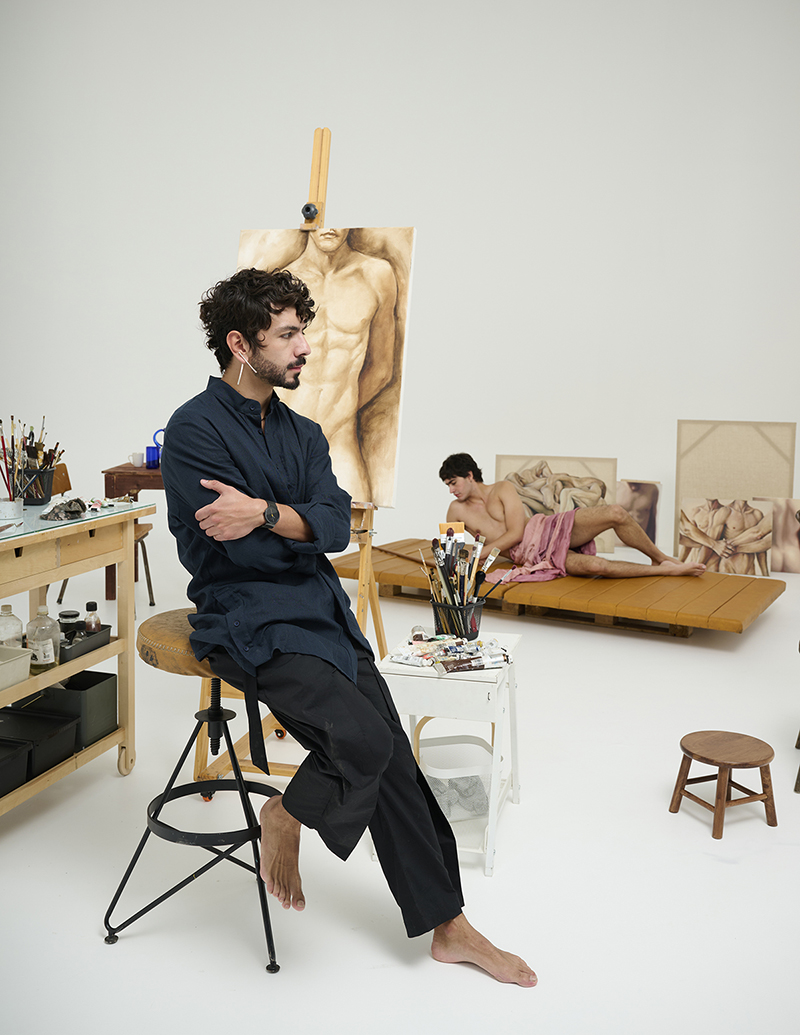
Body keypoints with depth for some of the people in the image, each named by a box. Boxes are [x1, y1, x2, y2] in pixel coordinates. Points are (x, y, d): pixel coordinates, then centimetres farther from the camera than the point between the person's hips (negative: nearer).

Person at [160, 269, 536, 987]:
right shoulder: (195, 429, -8)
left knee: (392, 763, 1)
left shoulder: (303, 434, 13)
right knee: (363, 738, -25)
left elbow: (336, 525, -4)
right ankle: (287, 815, 6)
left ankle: (449, 927, 12)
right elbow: (240, 549, -16)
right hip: (247, 621, -6)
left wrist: (265, 512, -21)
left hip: (322, 612, 7)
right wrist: (301, 526, -3)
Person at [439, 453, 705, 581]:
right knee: (596, 565, -32)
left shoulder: (503, 489, 1)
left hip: (550, 528, 1)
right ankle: (667, 570, -16)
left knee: (615, 513, -23)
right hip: (533, 555, -1)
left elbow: (515, 533, -8)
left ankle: (661, 557, -1)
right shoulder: (457, 510, 9)